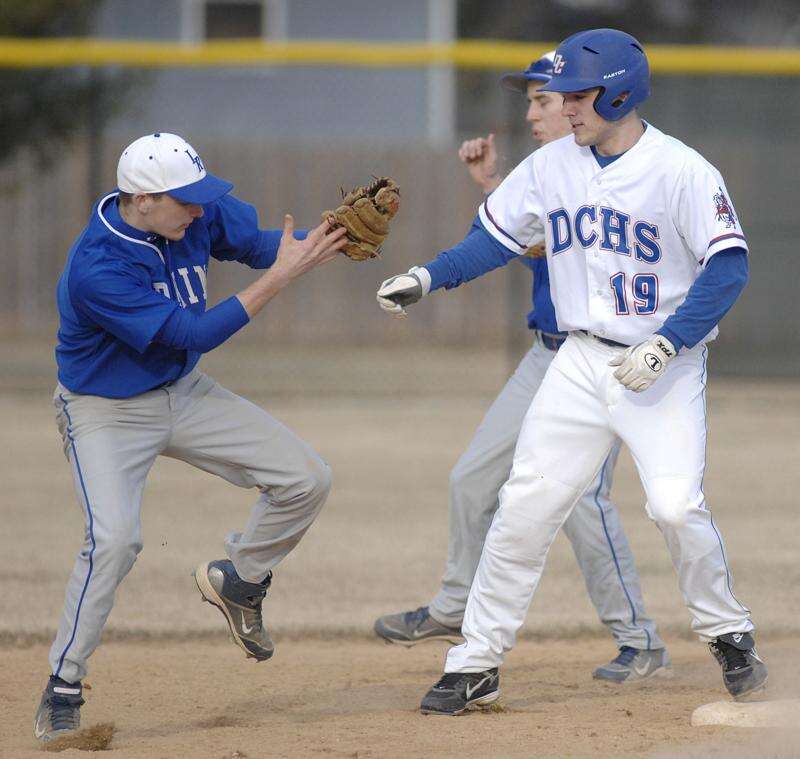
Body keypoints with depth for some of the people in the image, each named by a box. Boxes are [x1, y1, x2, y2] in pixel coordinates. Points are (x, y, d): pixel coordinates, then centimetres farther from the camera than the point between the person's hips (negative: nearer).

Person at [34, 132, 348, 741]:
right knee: (115, 538, -28)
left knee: (306, 479, -2)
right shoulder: (97, 269, -32)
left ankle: (236, 581, 23)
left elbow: (257, 242, 0)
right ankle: (63, 687, -11)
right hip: (106, 412, -7)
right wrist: (279, 278, -32)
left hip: (185, 394, 7)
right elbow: (193, 334, -30)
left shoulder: (200, 209, -13)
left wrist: (331, 237, -21)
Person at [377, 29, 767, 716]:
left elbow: (728, 268, -16)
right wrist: (428, 278, -2)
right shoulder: (552, 166, 3)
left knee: (676, 505, -18)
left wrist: (667, 344, -23)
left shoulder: (682, 171, -14)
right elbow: (496, 236, 13)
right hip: (582, 364, 5)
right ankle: (476, 666, 6)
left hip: (668, 369, -5)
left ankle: (729, 636, 8)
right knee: (525, 506, -1)